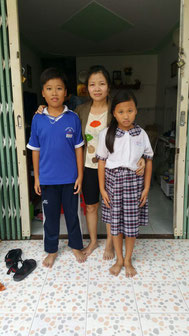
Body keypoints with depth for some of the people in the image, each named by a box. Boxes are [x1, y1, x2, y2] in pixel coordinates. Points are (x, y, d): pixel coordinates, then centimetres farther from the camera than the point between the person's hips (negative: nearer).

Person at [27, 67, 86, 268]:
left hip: (70, 178, -1)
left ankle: (76, 246, 38)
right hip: (47, 179, 1)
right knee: (50, 216, 15)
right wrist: (36, 178, 3)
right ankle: (51, 250, 36)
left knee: (72, 214, 15)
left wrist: (80, 176, -3)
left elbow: (78, 148, -2)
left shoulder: (73, 118, -6)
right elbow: (35, 150, 2)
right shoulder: (38, 119, -3)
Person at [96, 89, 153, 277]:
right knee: (115, 221, 10)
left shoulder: (141, 134, -2)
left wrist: (146, 187, 1)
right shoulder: (106, 134, -5)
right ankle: (119, 260, 31)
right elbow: (102, 162, -2)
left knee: (131, 222, 8)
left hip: (134, 180, 1)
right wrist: (102, 188, -3)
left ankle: (128, 260, 30)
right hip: (113, 179, 0)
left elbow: (148, 161, 4)